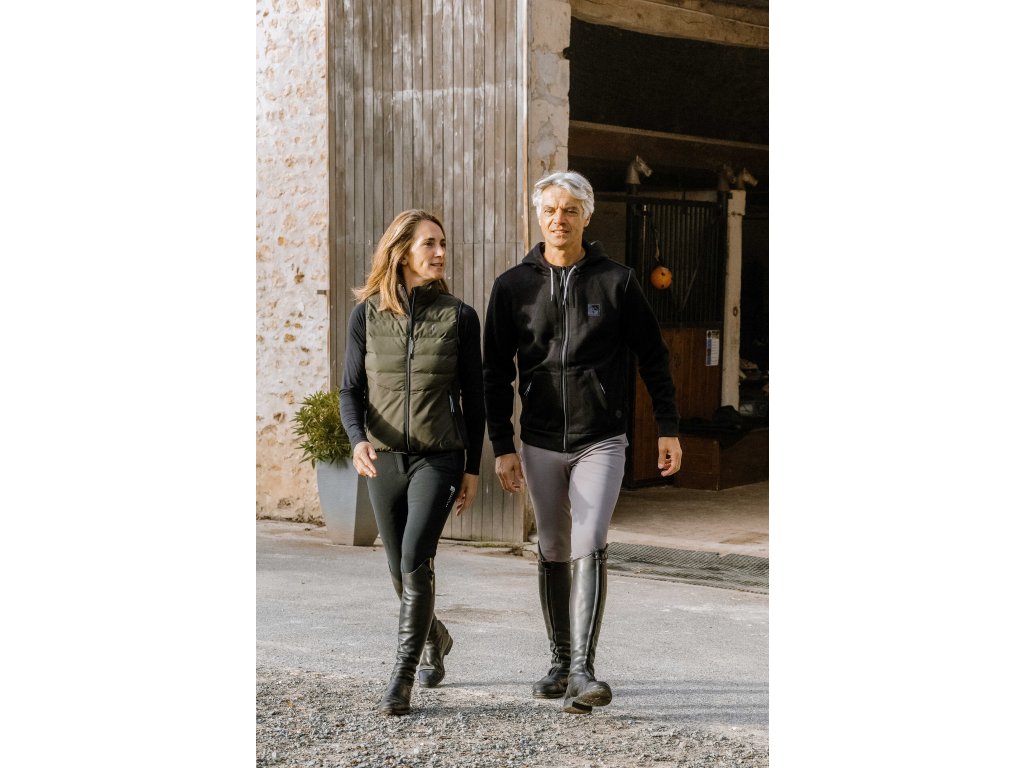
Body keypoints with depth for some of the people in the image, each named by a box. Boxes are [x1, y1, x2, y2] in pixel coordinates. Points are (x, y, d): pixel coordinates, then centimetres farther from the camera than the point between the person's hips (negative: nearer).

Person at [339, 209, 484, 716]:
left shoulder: (458, 317, -1)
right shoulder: (367, 314, 1)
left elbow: (472, 398, 4)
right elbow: (350, 389, 3)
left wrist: (472, 468, 3)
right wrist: (357, 439, -17)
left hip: (438, 458, -2)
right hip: (383, 459, 2)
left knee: (415, 560, -18)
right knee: (400, 570, 13)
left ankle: (402, 675, -10)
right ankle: (434, 635, 42)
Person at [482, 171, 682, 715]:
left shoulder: (616, 281, -1)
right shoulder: (513, 286, 3)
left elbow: (653, 357, 6)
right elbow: (497, 372, 5)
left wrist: (668, 429, 5)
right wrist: (502, 446, 0)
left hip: (601, 441, -2)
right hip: (540, 444, 2)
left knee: (589, 547, -15)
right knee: (553, 552, 10)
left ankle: (583, 671, -16)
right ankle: (560, 662, 22)